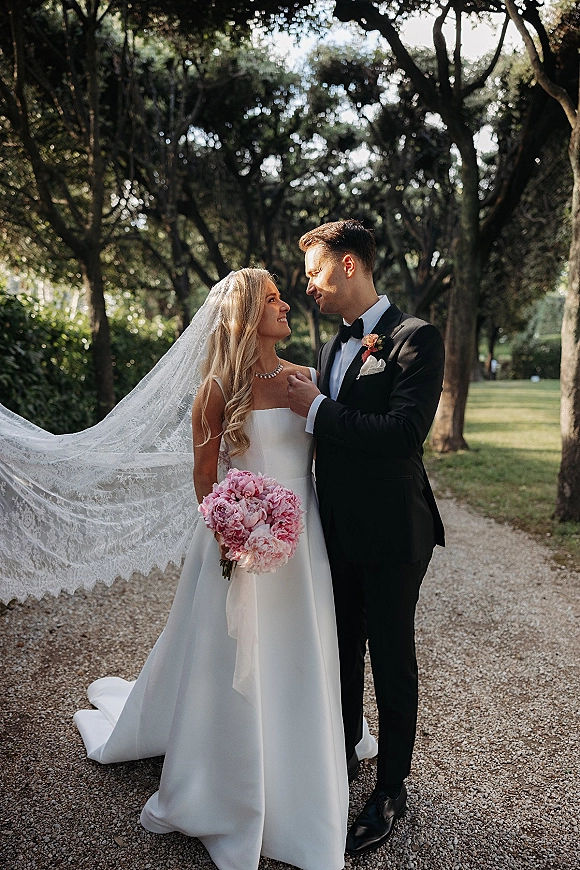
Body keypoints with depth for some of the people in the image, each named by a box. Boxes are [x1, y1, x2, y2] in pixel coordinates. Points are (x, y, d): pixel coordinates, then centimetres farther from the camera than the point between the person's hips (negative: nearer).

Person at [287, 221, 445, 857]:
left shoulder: (415, 338, -14)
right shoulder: (334, 348, 11)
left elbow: (405, 432, -26)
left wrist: (317, 409, -21)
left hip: (391, 534, -7)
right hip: (339, 530, 7)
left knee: (392, 663, 9)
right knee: (342, 654, 21)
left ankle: (391, 792, 29)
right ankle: (341, 759, 43)